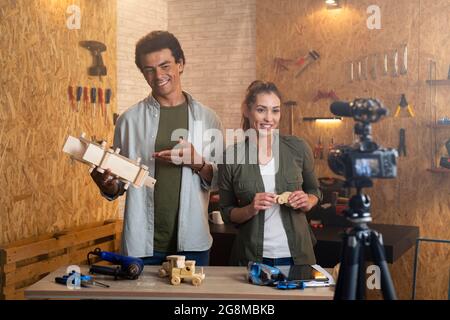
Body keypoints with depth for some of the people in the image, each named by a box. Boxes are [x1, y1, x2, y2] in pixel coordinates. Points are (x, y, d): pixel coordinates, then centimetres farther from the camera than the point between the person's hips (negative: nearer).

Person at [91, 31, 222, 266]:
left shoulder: (207, 119, 3)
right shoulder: (129, 120, 2)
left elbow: (220, 182, 3)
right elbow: (117, 188, 5)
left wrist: (198, 163, -15)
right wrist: (106, 183, -16)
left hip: (192, 245, 1)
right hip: (141, 245, 0)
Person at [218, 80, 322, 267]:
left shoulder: (298, 148, -4)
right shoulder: (231, 156, -7)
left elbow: (314, 190, 11)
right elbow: (226, 213, 2)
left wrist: (308, 202, -10)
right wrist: (250, 210, -17)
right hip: (251, 257, -1)